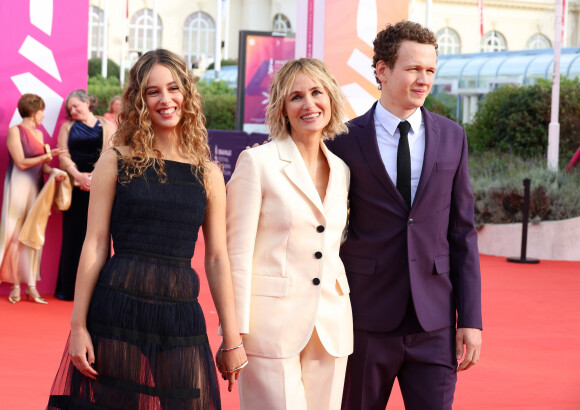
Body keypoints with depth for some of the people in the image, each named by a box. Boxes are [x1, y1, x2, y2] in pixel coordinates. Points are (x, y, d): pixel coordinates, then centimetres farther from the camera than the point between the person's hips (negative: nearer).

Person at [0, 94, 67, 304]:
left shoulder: (38, 133, 15)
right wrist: (48, 156, -10)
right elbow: (21, 163, -11)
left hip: (36, 186, 6)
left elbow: (41, 165, 11)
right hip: (19, 186, -6)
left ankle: (31, 285, 3)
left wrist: (53, 170, -10)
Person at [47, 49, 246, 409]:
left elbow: (217, 259, 8)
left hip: (181, 314, 2)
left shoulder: (208, 174, 9)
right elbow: (94, 244, 0)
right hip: (117, 309, -2)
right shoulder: (116, 162, 3)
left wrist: (233, 339, 6)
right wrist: (78, 325, -5)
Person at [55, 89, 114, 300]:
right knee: (73, 235, 1)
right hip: (75, 187, 1)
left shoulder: (105, 126, 10)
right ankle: (69, 287, 5)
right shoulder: (68, 127, 14)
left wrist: (94, 177, -15)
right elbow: (63, 155, 3)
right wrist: (78, 175, -14)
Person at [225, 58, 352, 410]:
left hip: (330, 327, 5)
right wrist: (234, 335, -11)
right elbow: (237, 253, -7)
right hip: (273, 324, -5)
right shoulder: (258, 163, -4)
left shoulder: (342, 171, 13)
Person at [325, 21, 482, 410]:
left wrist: (471, 318, 2)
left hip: (434, 321, 2)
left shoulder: (452, 137, 6)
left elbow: (463, 231, 7)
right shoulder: (345, 141, -3)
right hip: (366, 319, -2)